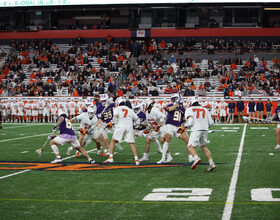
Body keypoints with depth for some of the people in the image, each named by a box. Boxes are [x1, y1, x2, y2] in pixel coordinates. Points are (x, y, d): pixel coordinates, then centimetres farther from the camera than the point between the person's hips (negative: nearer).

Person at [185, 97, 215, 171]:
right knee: (203, 147, 18)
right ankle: (211, 163, 7)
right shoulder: (205, 110, 21)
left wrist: (185, 125, 10)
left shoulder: (189, 110, 8)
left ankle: (196, 158, -29)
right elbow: (211, 122, 14)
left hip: (196, 130, -5)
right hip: (205, 130, 5)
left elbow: (190, 122, -8)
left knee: (190, 146, -1)